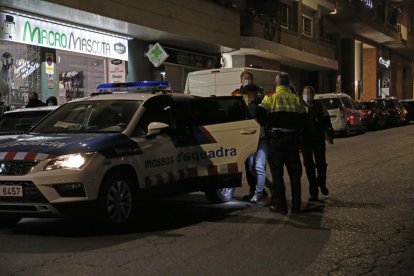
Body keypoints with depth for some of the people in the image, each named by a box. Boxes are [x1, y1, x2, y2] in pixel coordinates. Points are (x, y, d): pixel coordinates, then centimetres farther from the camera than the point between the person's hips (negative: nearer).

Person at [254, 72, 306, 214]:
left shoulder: (270, 98, -6)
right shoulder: (297, 99, 6)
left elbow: (259, 116, -12)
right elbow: (302, 120, 8)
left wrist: (268, 125, 6)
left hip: (276, 138, -3)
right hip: (292, 138, 4)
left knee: (277, 172, 2)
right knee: (294, 172, 10)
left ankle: (280, 205, 1)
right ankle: (296, 205, 14)